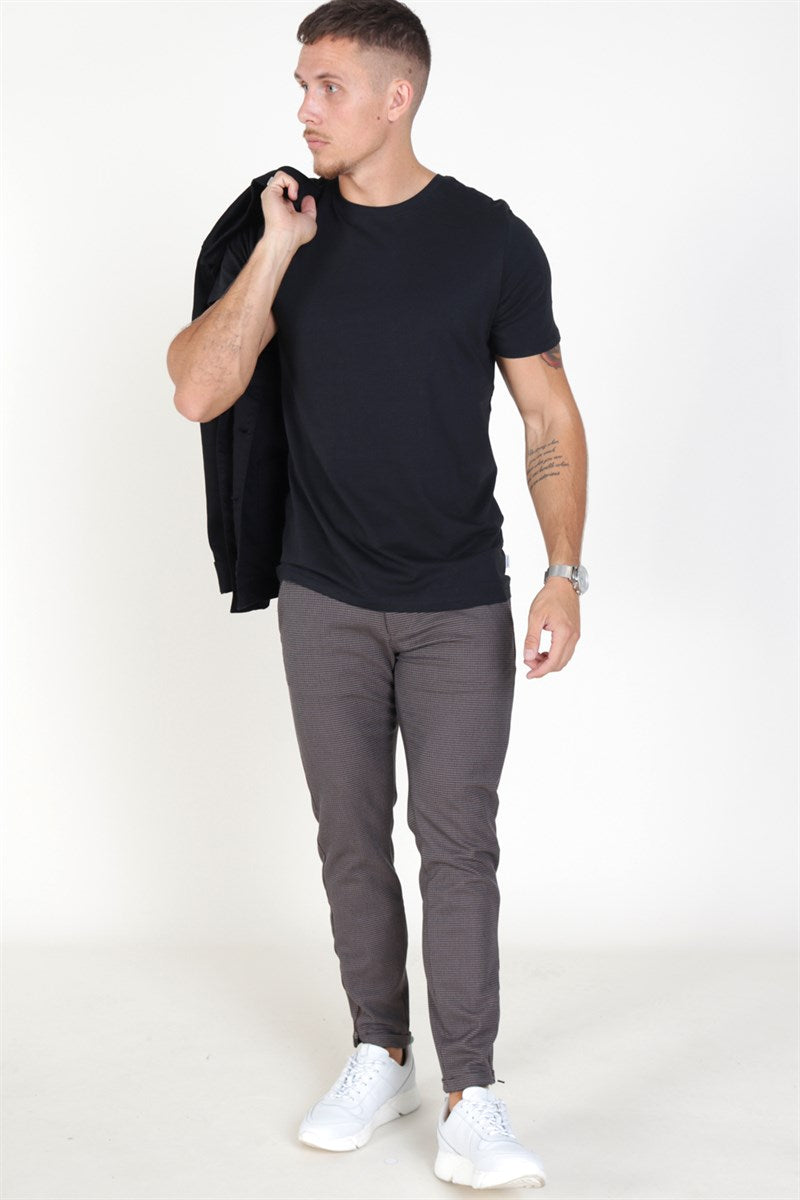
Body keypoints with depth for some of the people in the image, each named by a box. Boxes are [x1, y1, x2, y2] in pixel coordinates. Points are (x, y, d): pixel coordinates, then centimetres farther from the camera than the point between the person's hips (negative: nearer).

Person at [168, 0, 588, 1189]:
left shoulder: (492, 239, -5)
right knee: (352, 836, 10)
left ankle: (470, 1102, 4)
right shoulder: (286, 233, 1)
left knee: (457, 842, -2)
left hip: (461, 606, -2)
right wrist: (275, 254, -16)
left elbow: (550, 421, -3)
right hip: (326, 600, 3)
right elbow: (200, 391, -10)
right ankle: (380, 1056, 26)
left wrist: (564, 574, -13)